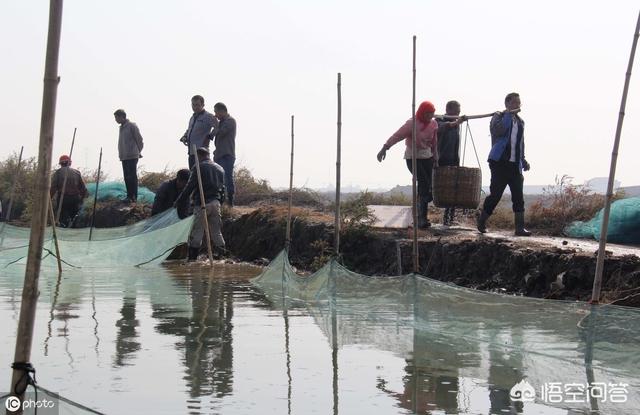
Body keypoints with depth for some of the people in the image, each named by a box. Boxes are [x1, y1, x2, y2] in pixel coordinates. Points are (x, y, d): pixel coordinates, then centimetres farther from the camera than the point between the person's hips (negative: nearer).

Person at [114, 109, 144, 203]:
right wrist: (121, 154, 16)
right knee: (127, 177, 9)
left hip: (132, 156, -8)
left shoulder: (132, 126, -8)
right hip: (124, 157, 8)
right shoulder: (122, 127, 18)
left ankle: (133, 197, -6)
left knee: (132, 177, -7)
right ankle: (129, 196, 13)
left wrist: (138, 152, -5)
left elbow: (139, 140, -8)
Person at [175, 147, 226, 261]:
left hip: (202, 204, -6)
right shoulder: (220, 169, 17)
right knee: (216, 232, 11)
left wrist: (178, 201, -2)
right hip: (216, 203, 6)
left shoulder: (198, 167, -4)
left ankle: (192, 259, -4)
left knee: (197, 232, -3)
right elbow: (222, 188, 19)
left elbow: (189, 187, -8)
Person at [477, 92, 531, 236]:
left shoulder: (520, 121, 18)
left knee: (518, 197, -3)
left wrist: (523, 161, 18)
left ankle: (520, 228, -3)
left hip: (515, 165, 6)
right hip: (499, 163, -6)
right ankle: (481, 222, 15)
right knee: (495, 194, -3)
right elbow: (497, 130, -22)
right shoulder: (499, 116, 0)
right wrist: (508, 115, -15)